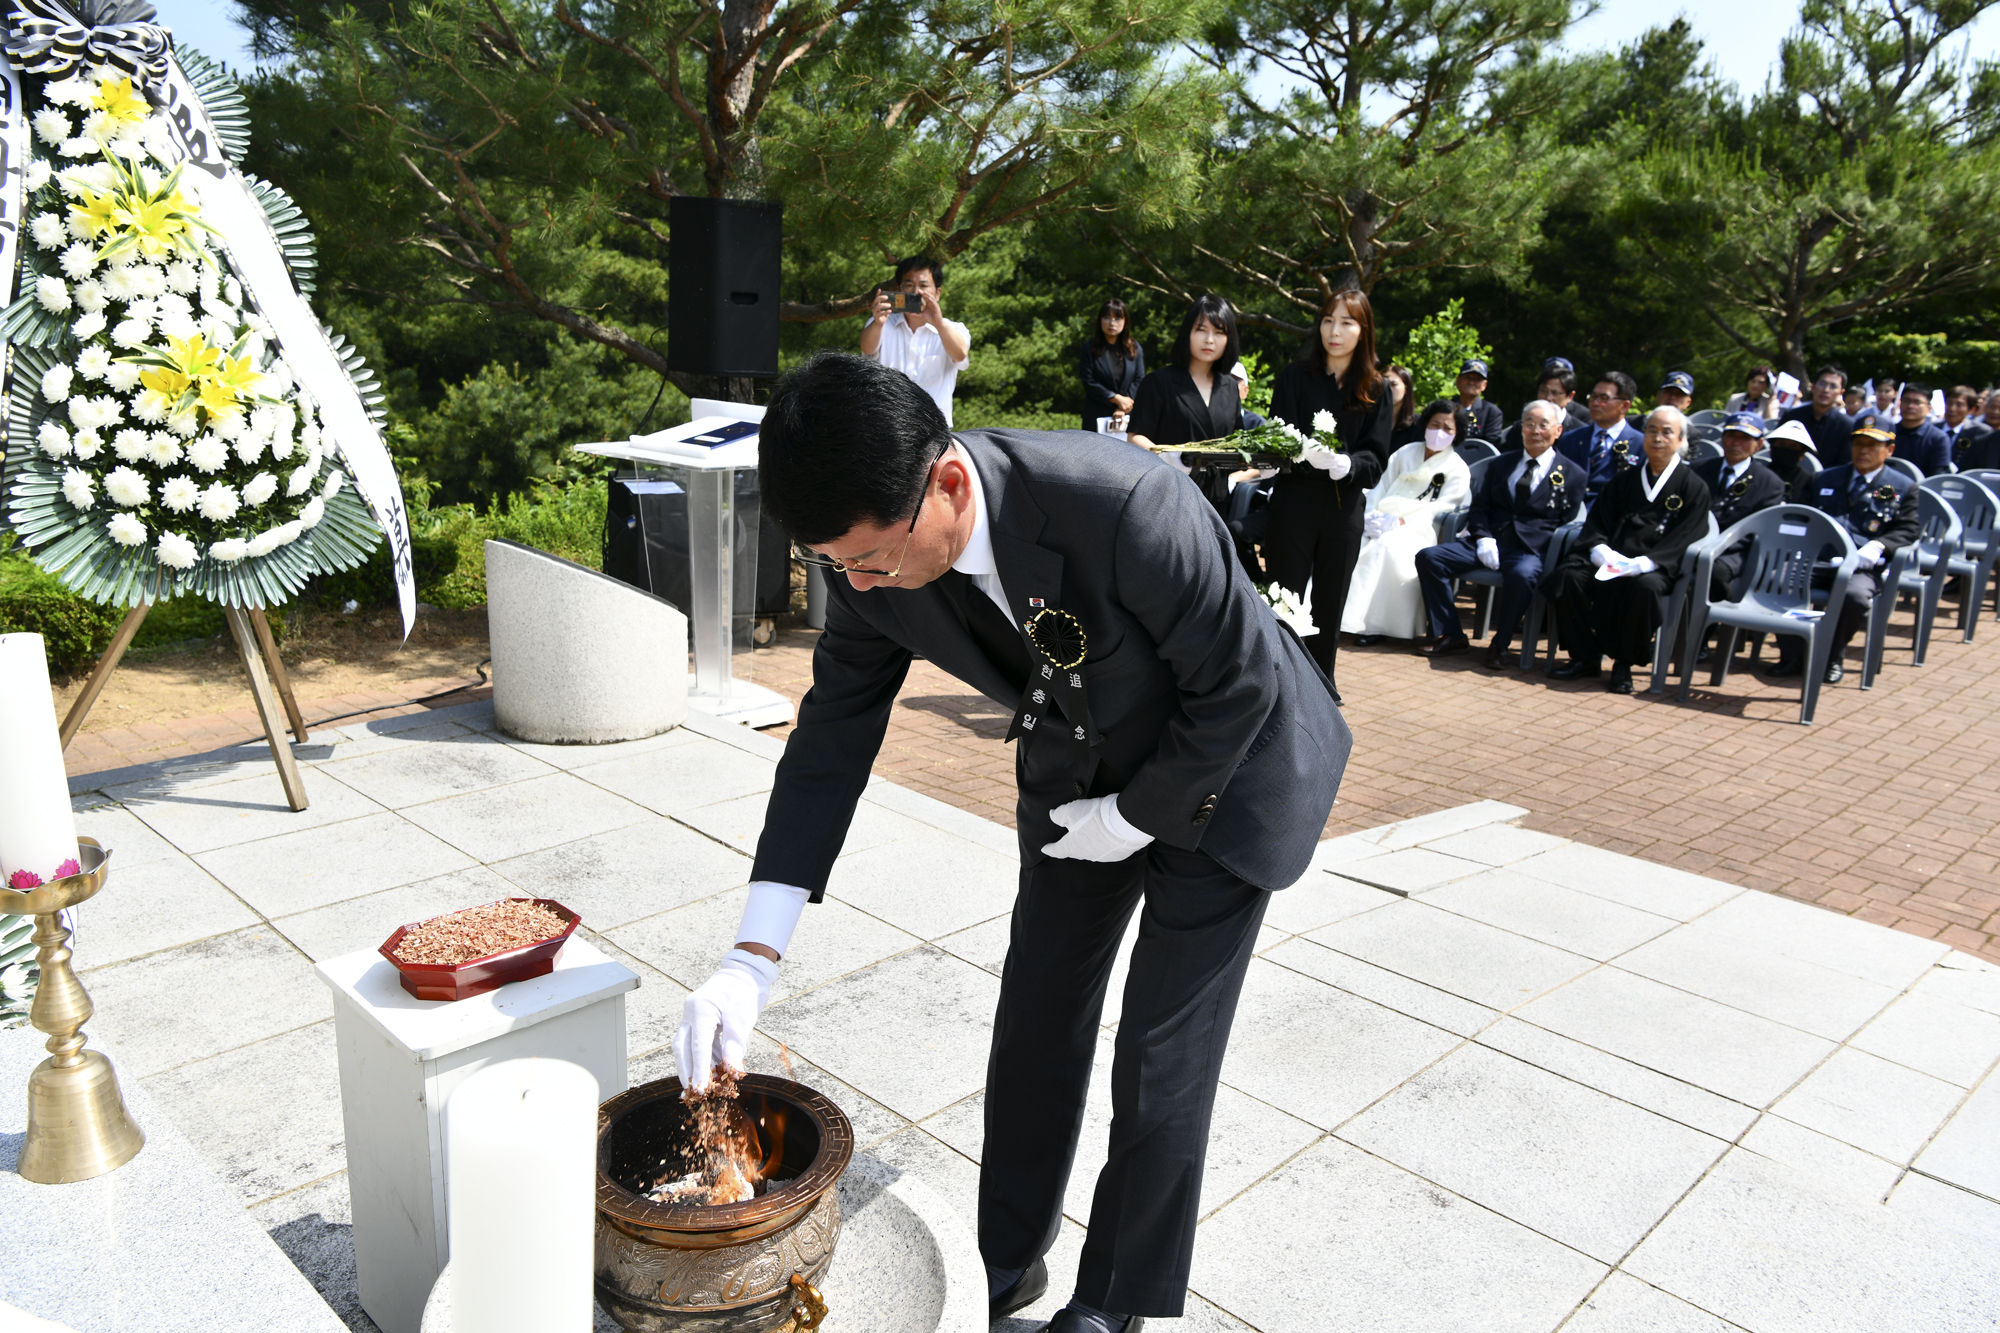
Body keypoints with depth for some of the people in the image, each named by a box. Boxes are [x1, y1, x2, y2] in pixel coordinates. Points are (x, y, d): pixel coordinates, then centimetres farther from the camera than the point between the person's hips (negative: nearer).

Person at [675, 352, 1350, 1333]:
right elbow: (833, 735, -12)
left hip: (1227, 766, -5)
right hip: (1078, 772, 5)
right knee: (1035, 1025, 13)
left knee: (1163, 1058, 2)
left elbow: (1239, 684, -25)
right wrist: (753, 958, -17)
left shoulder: (1125, 504, -40)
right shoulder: (873, 556, -21)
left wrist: (1136, 818, -15)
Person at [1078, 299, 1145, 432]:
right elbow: (1089, 383, -4)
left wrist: (1123, 407, -10)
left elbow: (1139, 381, 3)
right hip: (1097, 416, -2)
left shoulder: (1135, 349, 10)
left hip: (1129, 416, 2)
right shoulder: (1089, 349, 3)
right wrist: (1117, 399, -12)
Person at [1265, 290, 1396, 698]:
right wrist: (1307, 453, -29)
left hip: (1345, 508, 2)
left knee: (1330, 602, 12)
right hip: (1294, 501, -2)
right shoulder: (1295, 377, -1)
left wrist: (1346, 464, -23)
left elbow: (1376, 458, -2)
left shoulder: (1376, 390, 4)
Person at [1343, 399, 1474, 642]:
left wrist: (1401, 522, -19)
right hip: (1382, 520, 4)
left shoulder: (1458, 470, 8)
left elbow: (1439, 510, -5)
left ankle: (1370, 624, -35)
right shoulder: (1406, 453, 23)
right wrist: (1369, 515, -2)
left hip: (1417, 530, -4)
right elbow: (1381, 488, 18)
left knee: (1385, 546, -36)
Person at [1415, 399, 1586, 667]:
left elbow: (1567, 525, 6)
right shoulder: (1500, 464, 20)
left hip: (1531, 549, -4)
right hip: (1489, 542, 4)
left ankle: (1500, 644, -17)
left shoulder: (1572, 475, 10)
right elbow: (1480, 507, 15)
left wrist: (1551, 553, -12)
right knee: (1428, 557, -17)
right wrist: (1483, 539, -5)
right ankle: (1450, 636, -9)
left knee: (1522, 574, -40)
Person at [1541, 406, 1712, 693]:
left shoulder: (1693, 487, 10)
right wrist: (1600, 549, -9)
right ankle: (1586, 658, -13)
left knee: (1645, 587, -39)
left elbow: (1684, 536, -2)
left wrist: (1645, 562, -19)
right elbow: (1598, 519, 14)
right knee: (1565, 576, -25)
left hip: (1654, 567, -4)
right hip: (1610, 562, 4)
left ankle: (1624, 664, -18)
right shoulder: (1625, 479, 24)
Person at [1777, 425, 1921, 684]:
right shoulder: (1825, 479, 27)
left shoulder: (1903, 488, 17)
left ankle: (1832, 660, -11)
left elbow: (1908, 529, 7)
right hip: (1817, 560, 3)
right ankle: (1793, 657, -15)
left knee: (1855, 596, -37)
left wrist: (1877, 546, -14)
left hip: (1863, 566, -3)